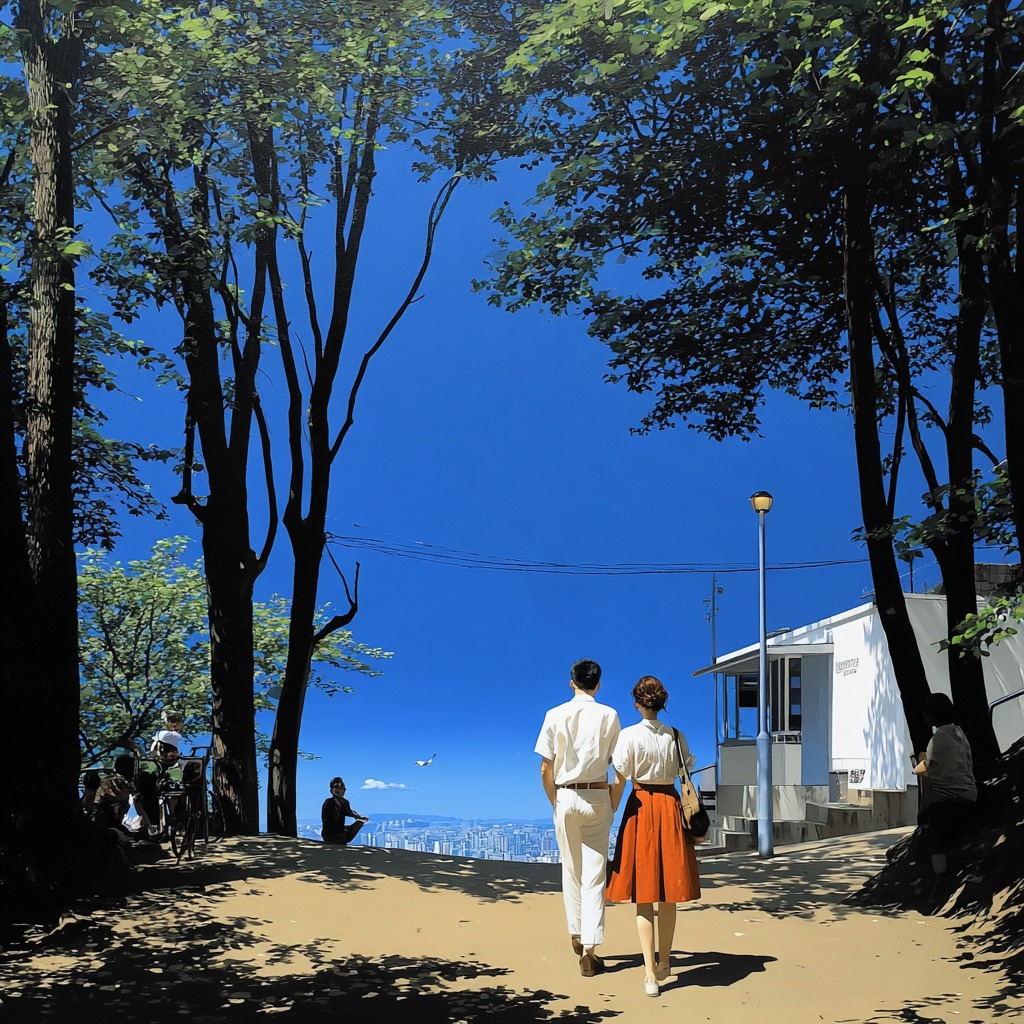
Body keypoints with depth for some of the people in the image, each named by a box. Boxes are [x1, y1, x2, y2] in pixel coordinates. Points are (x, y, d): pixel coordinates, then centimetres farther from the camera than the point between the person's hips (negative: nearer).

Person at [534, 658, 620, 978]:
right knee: (594, 874, 1)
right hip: (598, 797, -1)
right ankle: (590, 948, -4)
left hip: (565, 796, 1)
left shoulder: (555, 716, -1)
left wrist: (555, 802, 12)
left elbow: (546, 767, -1)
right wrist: (612, 806, 8)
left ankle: (576, 934, 28)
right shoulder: (608, 716, -3)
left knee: (571, 869, 17)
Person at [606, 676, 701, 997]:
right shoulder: (676, 736, 1)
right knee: (668, 895, 14)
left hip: (641, 807, -3)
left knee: (643, 896, 0)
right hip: (671, 807, 3)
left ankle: (650, 973, -7)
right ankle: (664, 962, 26)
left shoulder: (629, 736, -9)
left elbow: (619, 782, -9)